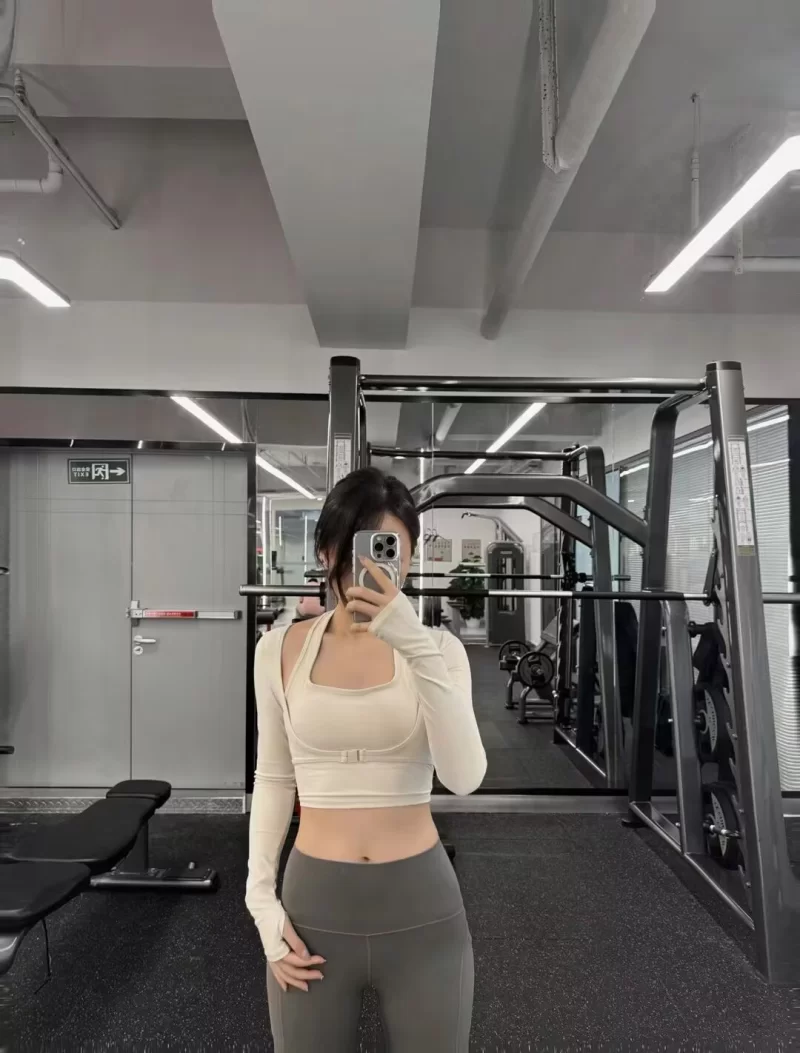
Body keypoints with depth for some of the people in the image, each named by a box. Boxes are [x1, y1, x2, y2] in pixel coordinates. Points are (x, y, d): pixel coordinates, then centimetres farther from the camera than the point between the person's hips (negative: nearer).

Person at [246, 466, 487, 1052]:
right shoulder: (282, 650, -3)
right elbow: (274, 779, 5)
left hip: (421, 905, 0)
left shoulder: (438, 649, -7)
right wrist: (262, 900, 0)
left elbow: (464, 777, -21)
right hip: (315, 903, 1)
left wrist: (415, 644, -31)